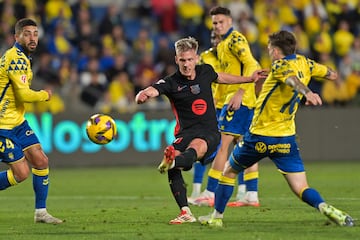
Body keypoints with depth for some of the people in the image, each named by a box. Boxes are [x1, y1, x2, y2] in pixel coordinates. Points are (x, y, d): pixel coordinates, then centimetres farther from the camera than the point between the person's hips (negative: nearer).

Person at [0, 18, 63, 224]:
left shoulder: (22, 58, 13)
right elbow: (24, 95, -25)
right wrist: (45, 95, -8)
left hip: (18, 122, 10)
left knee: (41, 161, 3)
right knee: (21, 173, -9)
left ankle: (41, 212, 10)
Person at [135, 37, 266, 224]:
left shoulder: (205, 71, 9)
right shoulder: (171, 82, -2)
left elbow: (220, 77, 33)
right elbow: (152, 90, -20)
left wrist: (250, 79, 41)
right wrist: (142, 95, -45)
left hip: (210, 133, 0)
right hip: (185, 133, 0)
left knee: (197, 146, -38)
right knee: (173, 169, -27)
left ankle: (173, 161, -72)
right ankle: (185, 213, -21)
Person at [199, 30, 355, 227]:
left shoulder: (281, 66, -14)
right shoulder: (303, 63, 5)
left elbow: (293, 79, -38)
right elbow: (330, 74, 22)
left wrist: (307, 93, -58)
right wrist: (331, 73, 46)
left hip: (259, 137, -5)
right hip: (286, 139, 5)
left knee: (229, 171, 19)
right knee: (301, 189, -1)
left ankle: (216, 217, 23)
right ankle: (324, 207, -31)